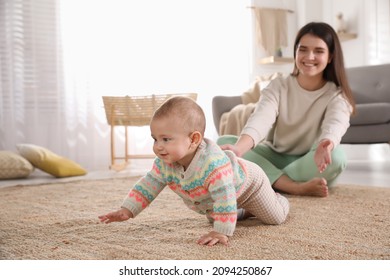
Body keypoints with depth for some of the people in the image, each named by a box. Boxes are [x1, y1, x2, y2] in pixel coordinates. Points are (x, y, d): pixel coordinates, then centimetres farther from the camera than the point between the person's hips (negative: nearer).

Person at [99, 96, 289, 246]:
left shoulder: (214, 163, -51)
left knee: (275, 218, 9)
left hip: (247, 183, -6)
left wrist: (221, 232, -50)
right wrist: (127, 210, -24)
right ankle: (245, 211, 51)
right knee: (213, 218, 30)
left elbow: (225, 199, -50)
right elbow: (148, 185, -17)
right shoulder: (164, 164, -27)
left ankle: (278, 200, 42)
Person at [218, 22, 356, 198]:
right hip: (275, 159, 2)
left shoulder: (337, 96, -8)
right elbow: (260, 119, -24)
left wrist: (324, 147, -56)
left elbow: (334, 126, -30)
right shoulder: (278, 87, -5)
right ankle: (297, 188, -33)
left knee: (335, 155, -35)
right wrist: (239, 148, -46)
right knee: (224, 142, -22)